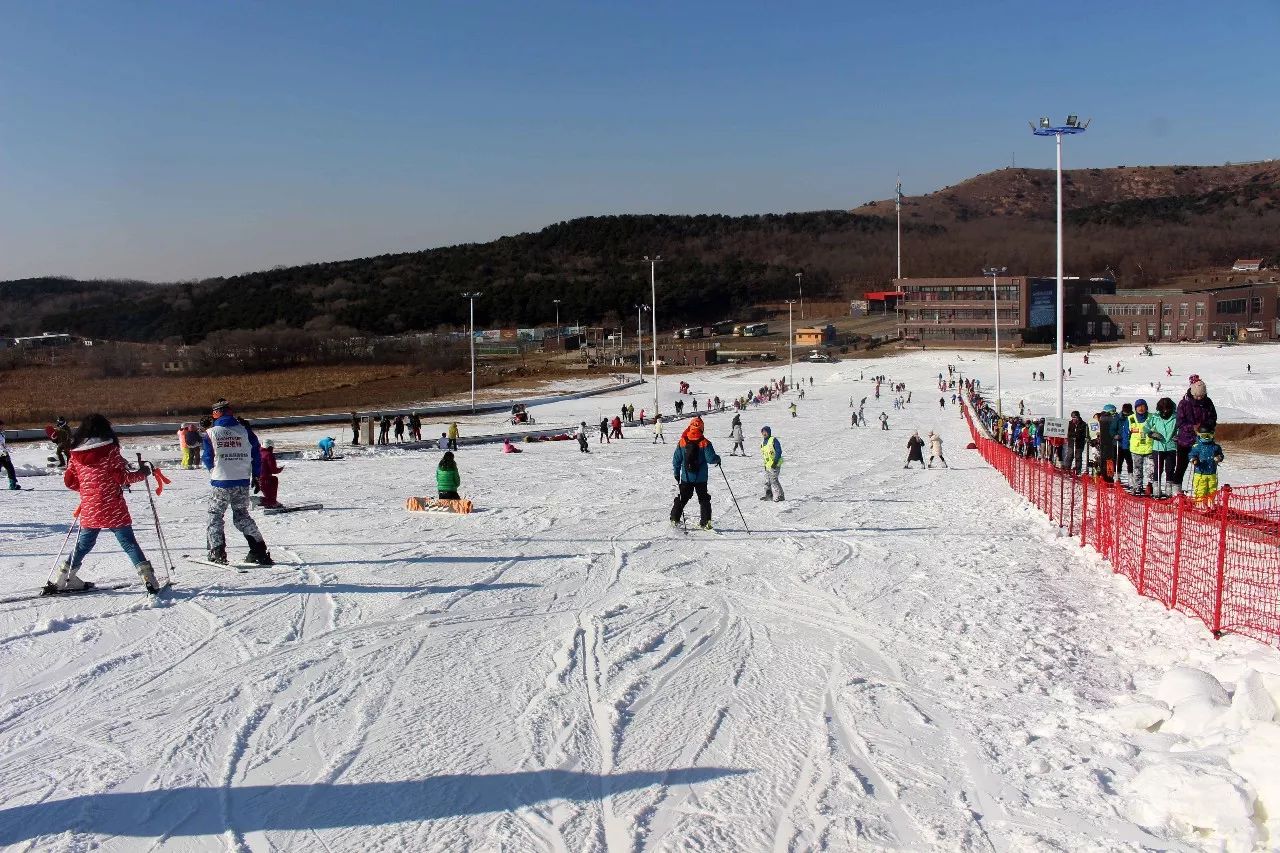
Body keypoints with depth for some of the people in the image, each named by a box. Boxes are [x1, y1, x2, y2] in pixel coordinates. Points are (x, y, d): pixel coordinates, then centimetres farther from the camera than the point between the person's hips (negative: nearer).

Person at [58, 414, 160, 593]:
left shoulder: (75, 454, 4)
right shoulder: (110, 450, -9)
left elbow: (69, 481, 8)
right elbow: (122, 477, -11)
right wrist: (142, 473, 3)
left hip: (89, 510, 4)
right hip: (113, 509, -4)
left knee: (84, 544, 20)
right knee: (129, 543, -1)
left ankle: (65, 578, 27)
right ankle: (148, 578, -9)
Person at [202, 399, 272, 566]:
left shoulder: (211, 433, -4)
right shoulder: (245, 430, 1)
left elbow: (207, 458, 5)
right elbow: (256, 454, 6)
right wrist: (256, 476, 17)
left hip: (221, 482, -3)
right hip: (243, 482, 3)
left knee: (215, 516, 12)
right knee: (242, 516, 14)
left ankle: (217, 553, 6)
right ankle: (259, 550, 7)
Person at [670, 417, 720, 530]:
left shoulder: (682, 442, -4)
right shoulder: (704, 443, -12)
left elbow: (676, 460, 1)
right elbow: (711, 459, -15)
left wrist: (676, 474, 12)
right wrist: (718, 459, 8)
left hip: (686, 477, 2)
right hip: (701, 478, -2)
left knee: (682, 498, 14)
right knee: (704, 499, 11)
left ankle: (675, 519, 14)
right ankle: (705, 522, 6)